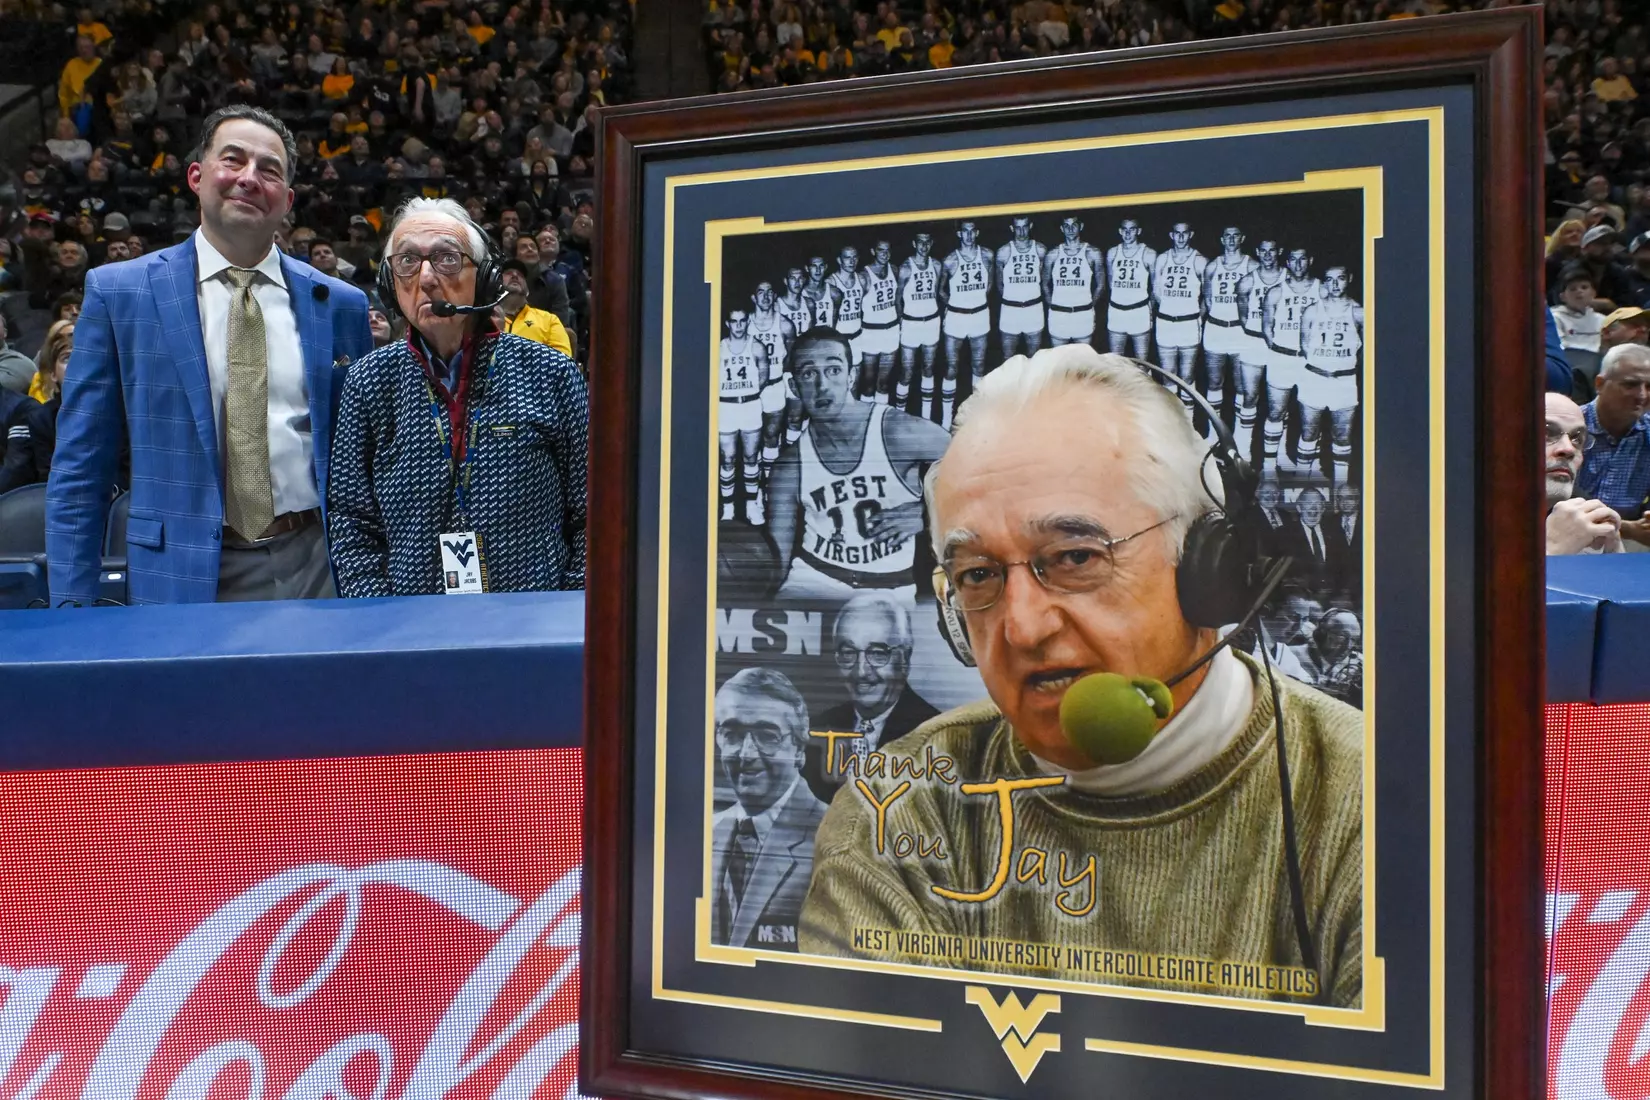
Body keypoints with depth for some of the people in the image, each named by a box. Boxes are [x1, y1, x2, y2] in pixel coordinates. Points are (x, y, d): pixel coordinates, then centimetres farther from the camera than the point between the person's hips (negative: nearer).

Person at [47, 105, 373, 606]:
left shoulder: (340, 305, 6)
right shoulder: (117, 293, 1)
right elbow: (79, 470, 1)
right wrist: (73, 606, -4)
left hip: (315, 570, 2)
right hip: (180, 580, -1)